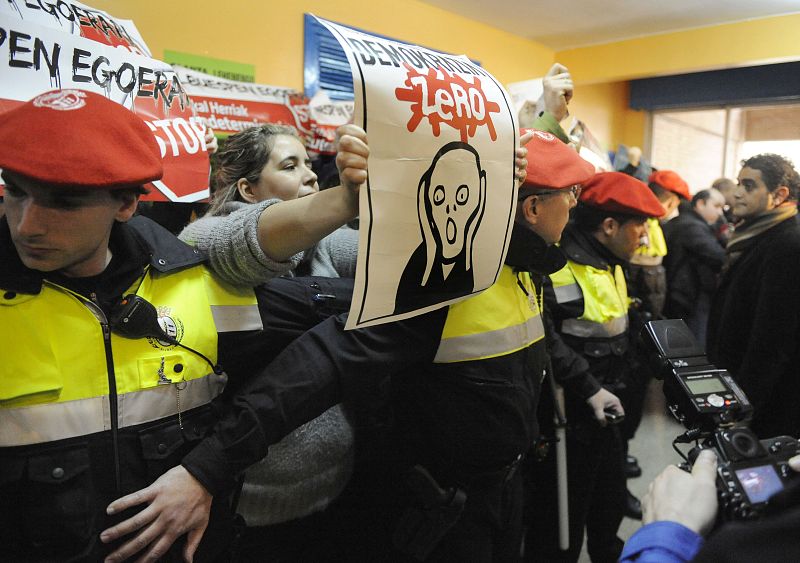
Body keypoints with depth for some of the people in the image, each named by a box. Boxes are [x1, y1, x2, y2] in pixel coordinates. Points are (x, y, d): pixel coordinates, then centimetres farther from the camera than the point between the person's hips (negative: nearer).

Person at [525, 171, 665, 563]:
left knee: (610, 502, 27)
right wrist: (587, 387, -27)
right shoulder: (557, 266, -24)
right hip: (568, 418, -10)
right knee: (562, 521, 6)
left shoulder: (609, 264, 10)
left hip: (602, 412, 10)